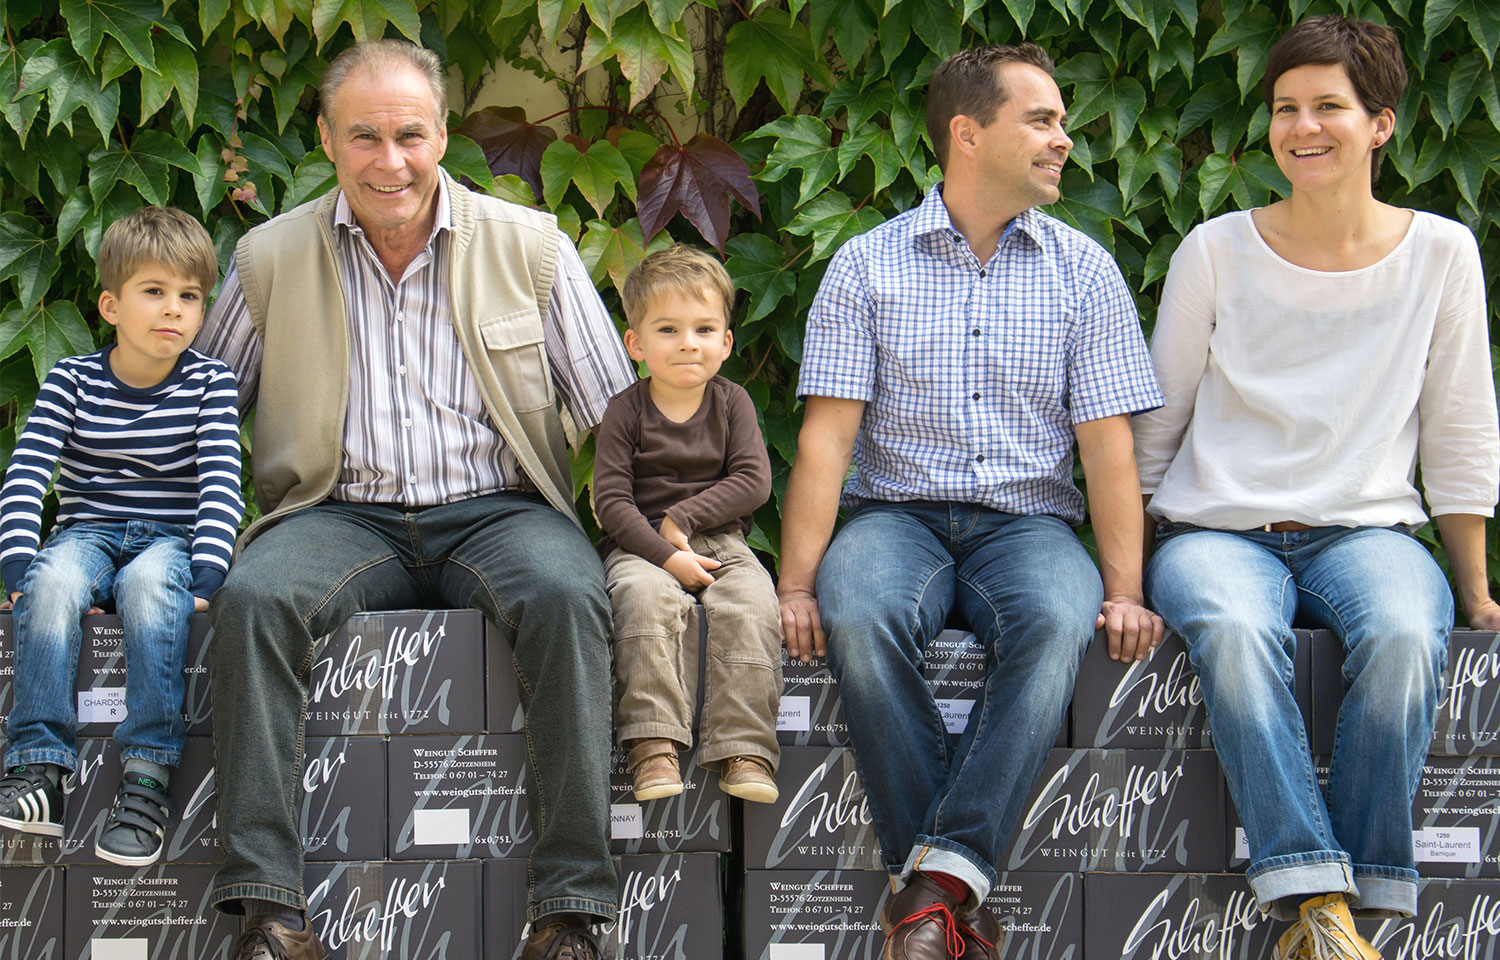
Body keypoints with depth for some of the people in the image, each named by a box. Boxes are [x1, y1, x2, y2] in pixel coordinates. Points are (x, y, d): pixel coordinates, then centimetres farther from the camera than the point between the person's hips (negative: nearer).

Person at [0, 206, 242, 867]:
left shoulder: (209, 384, 3)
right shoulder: (71, 382, 3)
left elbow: (221, 484, -7)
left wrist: (206, 573, -22)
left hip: (173, 537, -1)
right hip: (87, 532, 1)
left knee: (149, 581, -36)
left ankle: (146, 776, -39)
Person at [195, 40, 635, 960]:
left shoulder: (532, 246, 8)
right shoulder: (270, 258, 9)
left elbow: (623, 416, 9)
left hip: (495, 510, -1)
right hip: (343, 517, 1)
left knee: (567, 595, -34)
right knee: (252, 598, -32)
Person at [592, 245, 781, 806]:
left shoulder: (732, 403, 8)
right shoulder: (626, 412, 1)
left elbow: (753, 481, -3)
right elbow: (611, 499, -7)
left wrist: (682, 518, -13)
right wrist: (666, 555, -20)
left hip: (719, 539, 2)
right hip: (639, 544, -2)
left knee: (749, 603, -30)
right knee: (647, 597, -36)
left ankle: (743, 750, -32)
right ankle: (653, 745, -41)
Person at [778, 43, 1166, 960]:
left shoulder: (1084, 271, 9)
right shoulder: (867, 265, 6)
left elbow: (1107, 443, 4)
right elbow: (827, 437, 0)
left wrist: (1125, 590, -10)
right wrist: (796, 584, -12)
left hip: (1029, 519, 0)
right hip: (898, 514, 0)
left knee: (1055, 623, -36)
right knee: (860, 618, -35)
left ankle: (941, 879, -38)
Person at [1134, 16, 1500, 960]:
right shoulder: (1217, 253, 5)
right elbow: (1153, 425, 13)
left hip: (1368, 527, 1)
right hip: (1220, 529, 0)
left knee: (1404, 635, -36)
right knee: (1234, 631, -37)